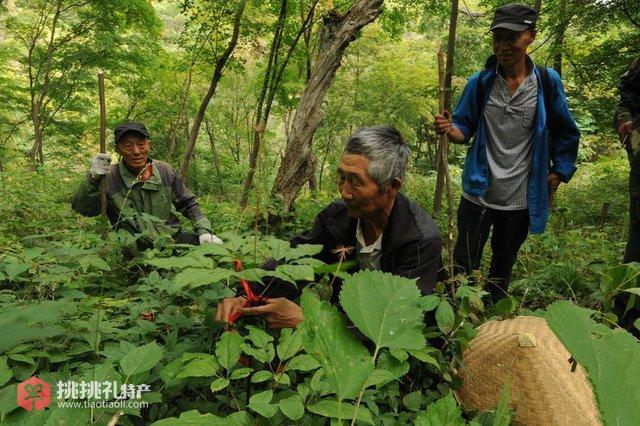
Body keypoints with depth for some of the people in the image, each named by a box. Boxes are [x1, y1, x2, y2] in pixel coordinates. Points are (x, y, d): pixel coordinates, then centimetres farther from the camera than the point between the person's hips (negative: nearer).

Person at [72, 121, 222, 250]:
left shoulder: (165, 171, 4)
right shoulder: (109, 178, -6)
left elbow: (188, 204, 13)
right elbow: (81, 209, -12)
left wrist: (203, 230, -1)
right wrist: (93, 178, -28)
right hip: (136, 247, -3)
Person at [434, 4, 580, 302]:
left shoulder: (547, 82, -4)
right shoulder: (480, 82, -3)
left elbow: (566, 135, 6)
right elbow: (465, 127, 2)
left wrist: (558, 175, 1)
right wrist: (450, 129, -20)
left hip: (522, 198, 1)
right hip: (478, 192, 0)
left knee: (503, 266, 17)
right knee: (464, 265, 4)